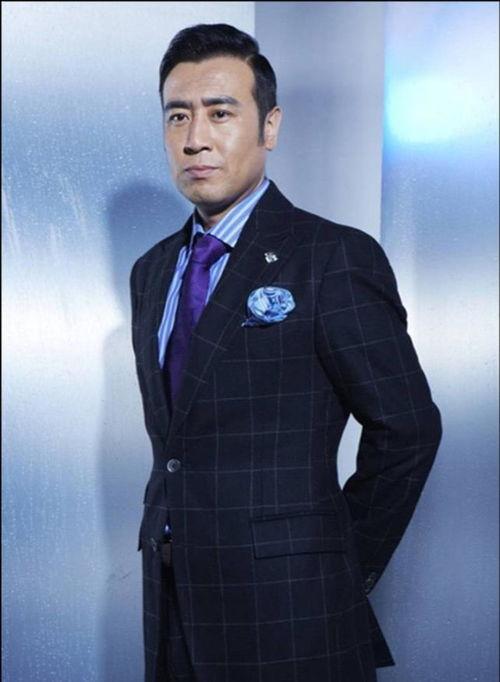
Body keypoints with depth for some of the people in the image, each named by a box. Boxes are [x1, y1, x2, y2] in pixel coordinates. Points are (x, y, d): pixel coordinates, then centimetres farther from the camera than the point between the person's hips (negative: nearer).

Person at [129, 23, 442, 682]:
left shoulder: (336, 258, -11)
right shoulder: (153, 272, 10)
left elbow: (407, 429, -9)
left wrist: (347, 567, -3)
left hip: (288, 608, -6)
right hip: (173, 600, 6)